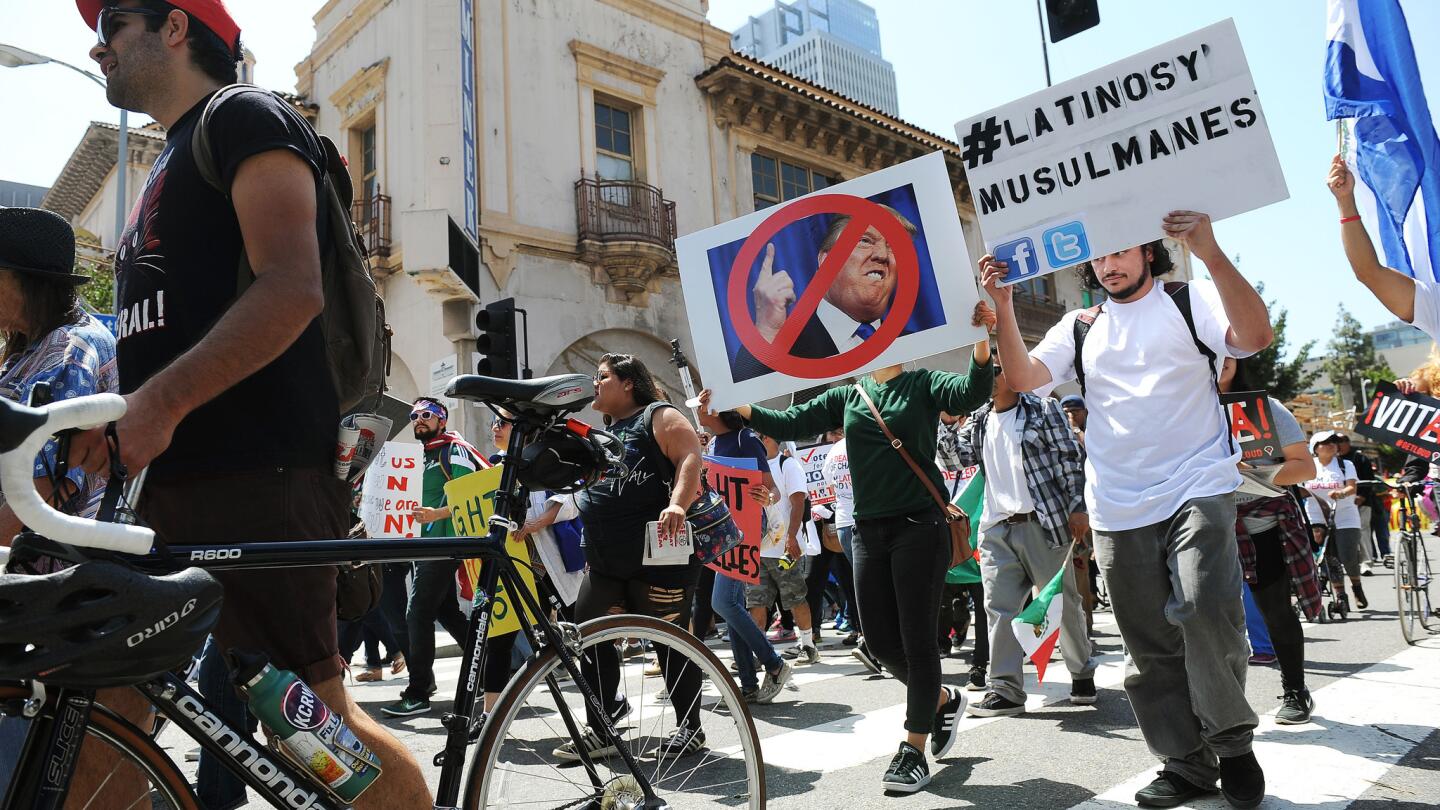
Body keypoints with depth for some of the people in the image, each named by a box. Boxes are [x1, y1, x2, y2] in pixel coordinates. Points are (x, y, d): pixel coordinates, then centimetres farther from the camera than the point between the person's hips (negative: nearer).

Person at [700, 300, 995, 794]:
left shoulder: (923, 384, 1)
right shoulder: (847, 396, 12)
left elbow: (969, 395, -18)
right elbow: (790, 424, 5)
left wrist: (980, 342, -34)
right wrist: (737, 406, -9)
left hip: (920, 526, -5)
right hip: (869, 530, 5)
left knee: (917, 639, -1)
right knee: (881, 641, 8)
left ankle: (913, 750, 11)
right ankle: (943, 700, 34)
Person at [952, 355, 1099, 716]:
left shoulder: (1042, 409, -1)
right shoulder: (979, 421, 14)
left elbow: (1071, 458, -3)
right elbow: (960, 458, 9)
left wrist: (1077, 507, -9)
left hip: (1042, 523, -4)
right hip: (996, 528, 4)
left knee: (1063, 602, 8)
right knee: (999, 607, 0)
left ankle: (1083, 672, 29)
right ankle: (1006, 689, 6)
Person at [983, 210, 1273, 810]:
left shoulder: (1192, 301, 7)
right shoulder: (1079, 328, 14)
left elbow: (1255, 336, -12)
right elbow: (1024, 377, 0)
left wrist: (1209, 252, -23)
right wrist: (1003, 305, -12)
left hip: (1197, 490, -3)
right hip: (1119, 511, 3)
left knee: (1205, 610, -21)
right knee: (1150, 647, 7)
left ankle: (1232, 743, 2)